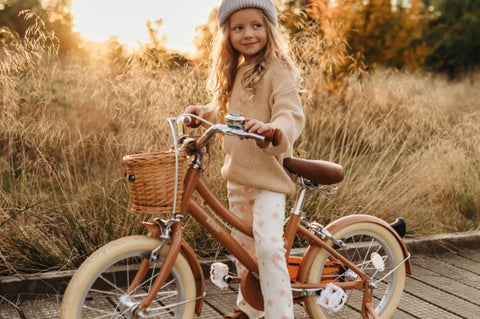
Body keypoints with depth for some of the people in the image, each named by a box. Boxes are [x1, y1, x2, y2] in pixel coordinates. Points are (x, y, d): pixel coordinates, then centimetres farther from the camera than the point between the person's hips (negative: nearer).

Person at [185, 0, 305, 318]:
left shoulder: (277, 71, -13)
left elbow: (293, 115, -26)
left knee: (268, 245, -17)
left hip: (268, 172, -8)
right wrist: (204, 112, 9)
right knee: (243, 244, 18)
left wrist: (270, 128, -46)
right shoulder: (236, 73, 14)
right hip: (237, 172, 8)